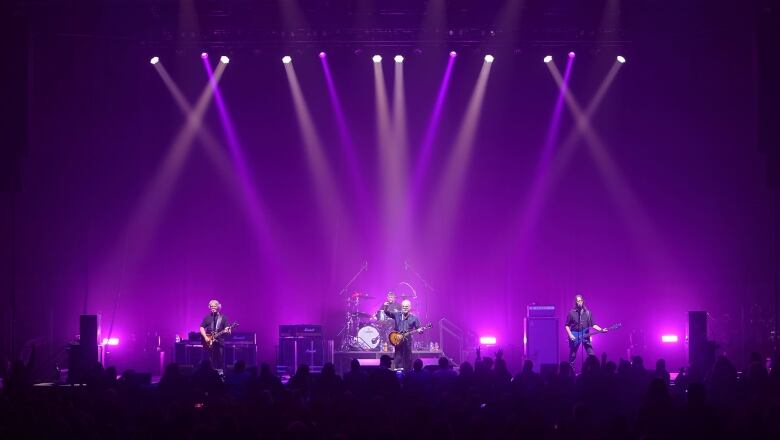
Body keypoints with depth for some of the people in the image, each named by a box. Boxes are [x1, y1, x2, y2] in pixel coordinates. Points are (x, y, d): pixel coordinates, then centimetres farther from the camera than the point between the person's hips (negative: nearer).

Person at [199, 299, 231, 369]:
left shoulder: (223, 318, 7)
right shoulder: (207, 317, 9)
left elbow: (226, 329, 2)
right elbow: (202, 328, 6)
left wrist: (227, 331, -22)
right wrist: (205, 337, -8)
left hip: (219, 341, -1)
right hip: (209, 343, 1)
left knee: (220, 360, -4)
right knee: (210, 362, 0)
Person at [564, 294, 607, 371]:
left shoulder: (588, 313, 6)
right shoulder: (571, 313, -2)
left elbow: (592, 325, 6)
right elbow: (567, 325, 2)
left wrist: (601, 330, -8)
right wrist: (570, 335, -11)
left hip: (585, 336, 2)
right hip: (575, 337, -2)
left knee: (591, 355, -6)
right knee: (572, 356, 1)